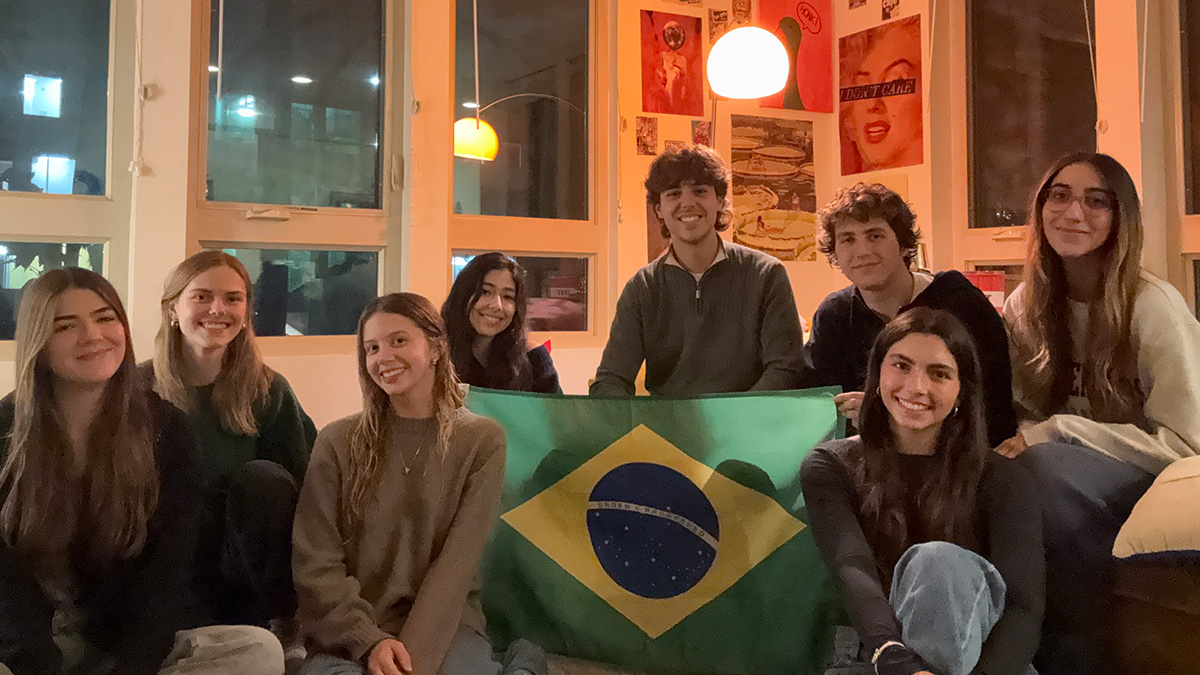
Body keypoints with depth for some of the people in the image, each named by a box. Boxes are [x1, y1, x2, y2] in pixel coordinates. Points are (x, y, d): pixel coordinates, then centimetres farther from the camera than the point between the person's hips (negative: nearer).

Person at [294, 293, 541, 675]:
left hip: (444, 625, 0)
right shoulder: (338, 442, 2)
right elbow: (316, 564, -2)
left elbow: (457, 562, -7)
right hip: (350, 630, 1)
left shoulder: (482, 440, 0)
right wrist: (370, 642, -17)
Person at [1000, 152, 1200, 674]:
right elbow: (1017, 413, 6)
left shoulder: (1153, 307, -16)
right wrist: (1018, 438, -18)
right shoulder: (1028, 304, 0)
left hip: (1157, 477, -4)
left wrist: (1055, 432, -23)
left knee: (1044, 466, -33)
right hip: (1069, 471, 4)